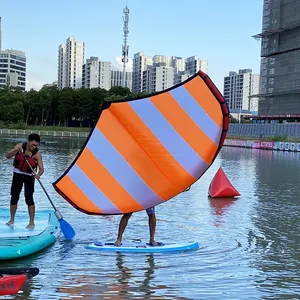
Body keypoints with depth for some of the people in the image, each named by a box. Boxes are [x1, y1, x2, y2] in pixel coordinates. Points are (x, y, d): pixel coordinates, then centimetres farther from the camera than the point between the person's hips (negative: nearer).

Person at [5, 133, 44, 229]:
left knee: (29, 198, -11)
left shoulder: (37, 154, -14)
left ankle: (31, 222, -3)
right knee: (14, 197, 9)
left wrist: (38, 174, -40)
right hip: (17, 175, 3)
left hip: (29, 177, -3)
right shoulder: (20, 146, -9)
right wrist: (15, 151, -30)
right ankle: (12, 220, 26)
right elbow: (8, 156, -11)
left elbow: (41, 168, -18)